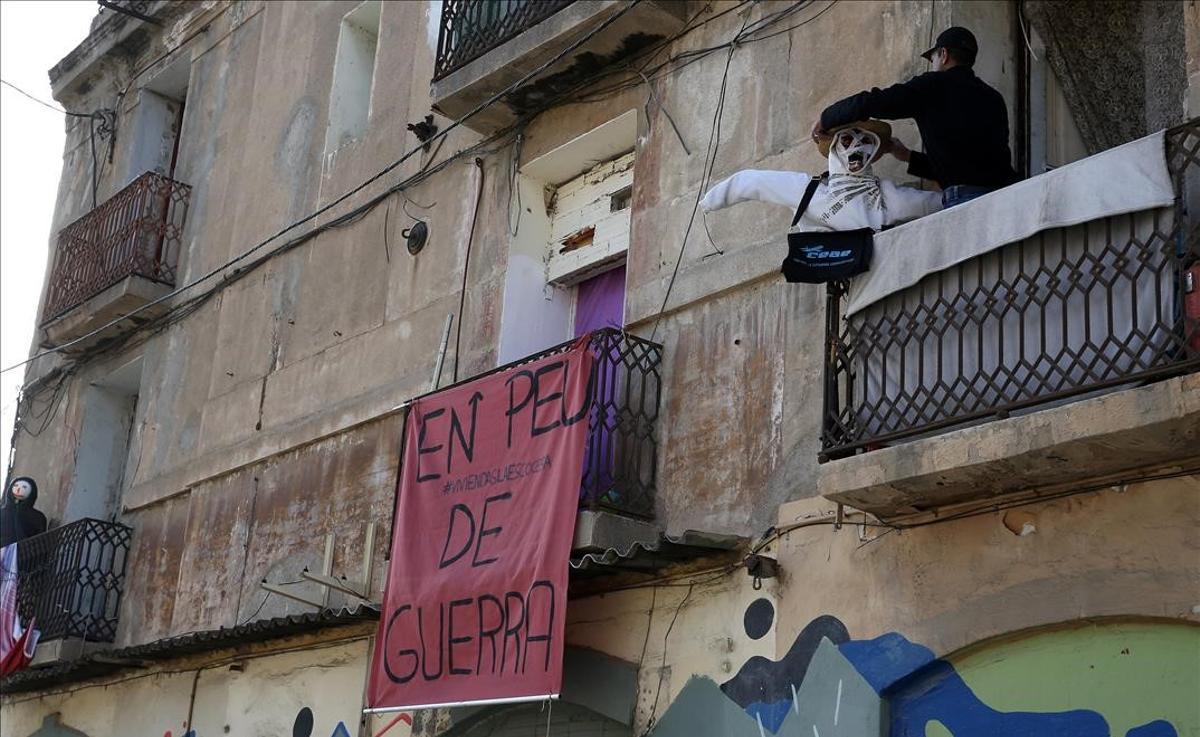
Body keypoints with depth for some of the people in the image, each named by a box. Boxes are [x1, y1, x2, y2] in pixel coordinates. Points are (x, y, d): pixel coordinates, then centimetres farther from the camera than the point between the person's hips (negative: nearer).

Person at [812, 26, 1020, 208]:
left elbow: (870, 103, 0)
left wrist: (826, 119, 17)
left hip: (965, 197, -6)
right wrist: (909, 157, 37)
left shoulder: (935, 85, 5)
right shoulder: (993, 98, 24)